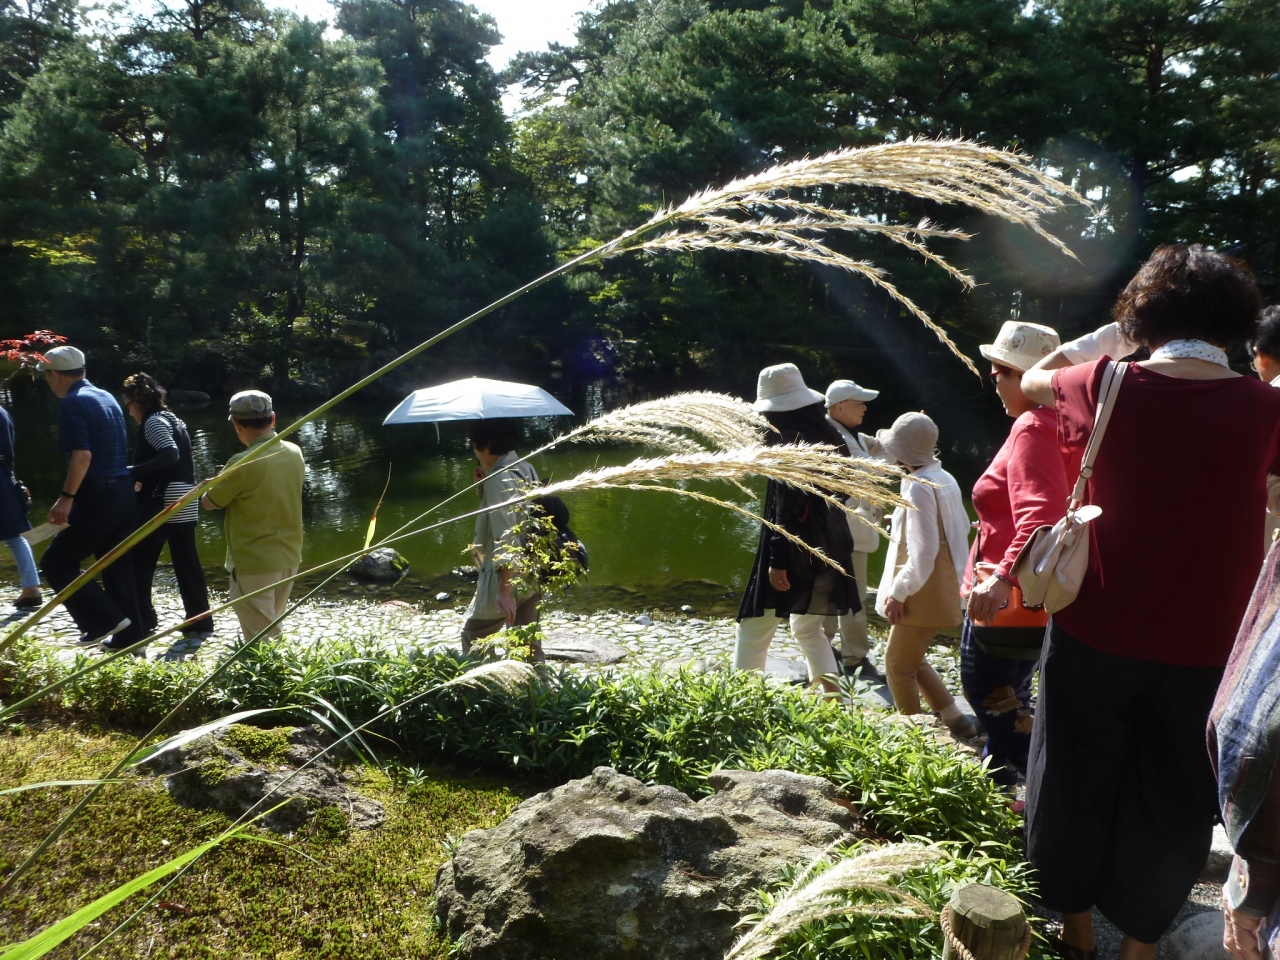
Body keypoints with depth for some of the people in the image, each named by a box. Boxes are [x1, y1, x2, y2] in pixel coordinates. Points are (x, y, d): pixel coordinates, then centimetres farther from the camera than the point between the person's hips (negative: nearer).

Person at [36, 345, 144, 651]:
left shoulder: (72, 403, -10)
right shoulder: (107, 397, 16)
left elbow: (82, 455, -21)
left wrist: (66, 497, -18)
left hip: (97, 496, -9)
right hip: (121, 492, 9)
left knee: (56, 562, 2)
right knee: (118, 565, 13)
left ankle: (104, 620, -5)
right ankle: (129, 638, 16)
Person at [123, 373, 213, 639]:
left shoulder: (154, 421, -9)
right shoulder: (172, 420, 19)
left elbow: (170, 455, -24)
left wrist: (133, 472, -25)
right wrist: (143, 479, 21)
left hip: (163, 503, -9)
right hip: (185, 503, 9)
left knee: (137, 561, 2)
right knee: (187, 562, 10)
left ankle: (140, 623, 5)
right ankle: (200, 623, 11)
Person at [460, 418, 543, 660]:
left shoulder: (500, 478, -18)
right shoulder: (525, 470, 9)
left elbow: (506, 538, -24)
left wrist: (505, 590, -26)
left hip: (508, 576, -8)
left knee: (473, 636, 9)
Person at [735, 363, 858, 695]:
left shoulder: (789, 444, -14)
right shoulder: (827, 438, 10)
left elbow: (787, 507, -20)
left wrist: (777, 560, -20)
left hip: (795, 551, -9)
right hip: (826, 550, 9)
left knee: (753, 633, -1)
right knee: (808, 630, 22)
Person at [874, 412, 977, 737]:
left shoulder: (918, 488, -23)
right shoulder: (943, 478, 6)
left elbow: (922, 554, -27)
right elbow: (961, 527, 18)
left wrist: (899, 592, -18)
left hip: (922, 596, -10)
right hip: (941, 586, 10)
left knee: (898, 667, 4)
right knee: (911, 659, 22)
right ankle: (955, 719, 26)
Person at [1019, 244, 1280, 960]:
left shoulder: (1110, 386, -9)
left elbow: (1033, 380, 12)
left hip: (1098, 632, 0)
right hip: (1203, 645, 0)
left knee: (1079, 782, 18)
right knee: (1172, 805, 17)